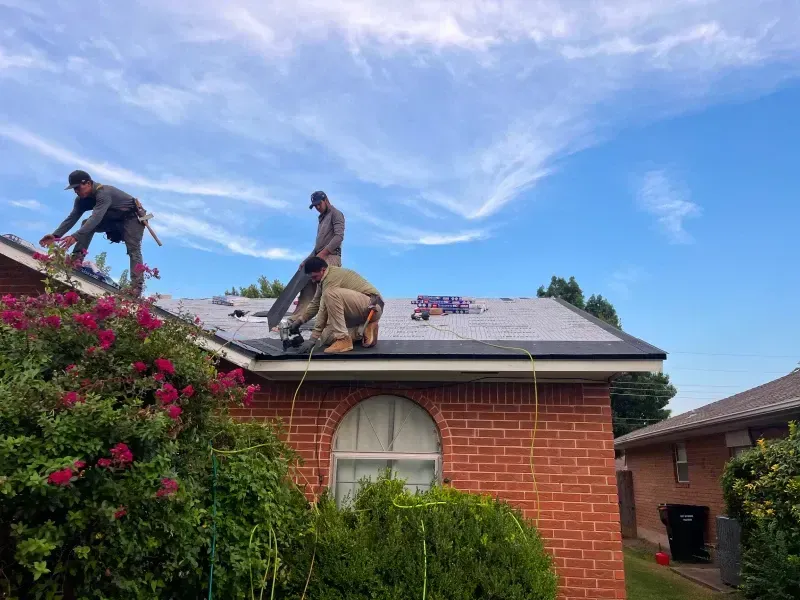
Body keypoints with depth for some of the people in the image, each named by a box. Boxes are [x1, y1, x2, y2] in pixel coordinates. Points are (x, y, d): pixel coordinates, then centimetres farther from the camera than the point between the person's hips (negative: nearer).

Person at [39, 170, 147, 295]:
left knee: (133, 250, -24)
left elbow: (96, 218, -42)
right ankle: (76, 258, -16)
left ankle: (136, 287, -34)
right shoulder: (82, 199, -5)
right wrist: (55, 235, -22)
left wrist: (75, 236, -51)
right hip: (114, 220, 8)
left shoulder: (103, 193, -32)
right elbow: (72, 217, -8)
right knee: (87, 224, -11)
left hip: (131, 217, -8)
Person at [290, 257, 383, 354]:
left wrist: (313, 338, -21)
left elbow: (324, 309, -22)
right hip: (359, 310, 10)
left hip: (372, 307, -10)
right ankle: (364, 330, 5)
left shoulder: (332, 276, -19)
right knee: (326, 337, 1)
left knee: (330, 294, -31)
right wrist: (300, 320, 9)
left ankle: (343, 339, -25)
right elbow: (315, 304, 21)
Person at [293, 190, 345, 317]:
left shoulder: (335, 214, 4)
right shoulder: (322, 218, 29)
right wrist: (307, 260, 18)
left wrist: (323, 253, -18)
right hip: (319, 258, 9)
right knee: (307, 289, 0)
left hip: (330, 257, -8)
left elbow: (339, 236, -12)